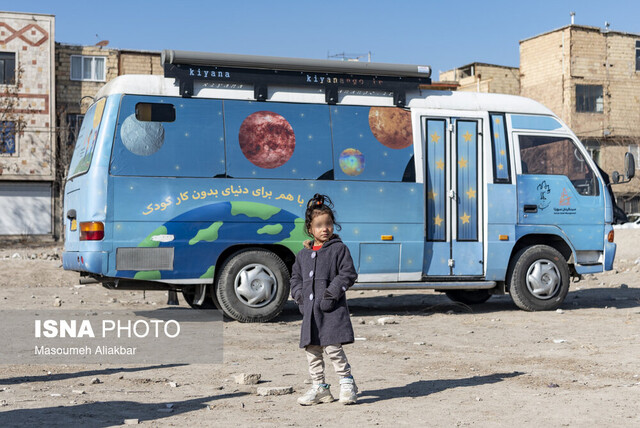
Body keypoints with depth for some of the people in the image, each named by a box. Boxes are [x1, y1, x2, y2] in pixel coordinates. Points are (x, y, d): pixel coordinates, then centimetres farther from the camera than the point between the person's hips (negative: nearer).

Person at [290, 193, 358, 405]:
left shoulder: (339, 249, -1)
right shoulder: (303, 254, 15)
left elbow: (348, 274, -7)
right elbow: (296, 277, 23)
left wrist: (331, 294, -14)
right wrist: (300, 297, 6)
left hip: (332, 309, -6)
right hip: (310, 310, 6)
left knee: (333, 347, -11)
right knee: (312, 350, 8)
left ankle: (347, 383, 5)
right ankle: (319, 388, 18)